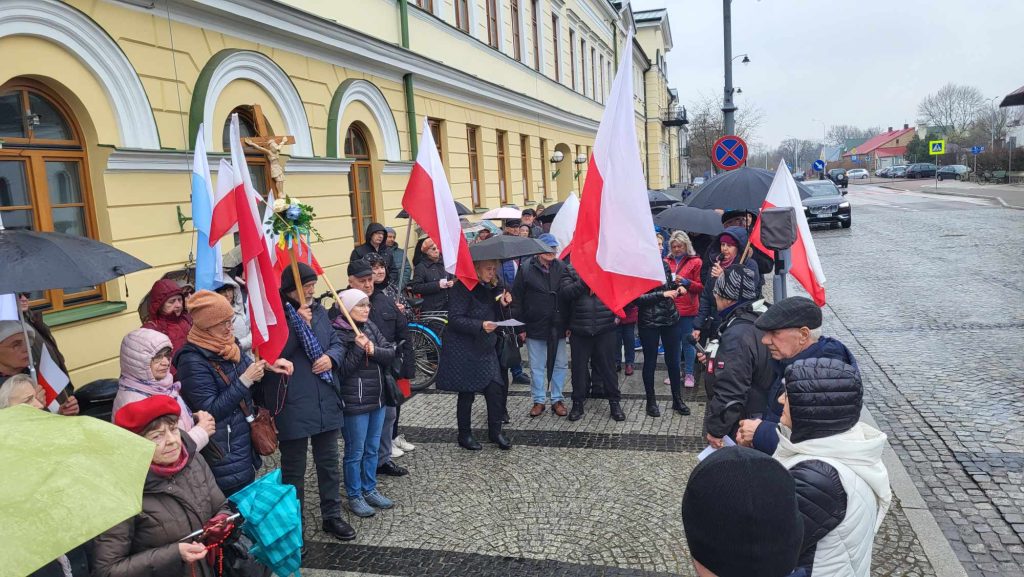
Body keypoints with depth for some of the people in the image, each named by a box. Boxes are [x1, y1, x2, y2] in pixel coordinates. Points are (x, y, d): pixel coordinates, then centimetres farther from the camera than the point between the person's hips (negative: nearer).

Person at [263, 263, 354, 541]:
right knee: (294, 469, 10)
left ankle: (331, 516, 33)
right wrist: (299, 323, -23)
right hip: (292, 405, -6)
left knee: (329, 463, 17)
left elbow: (337, 342, 14)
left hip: (326, 401, 6)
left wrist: (331, 358, -8)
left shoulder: (318, 311, 8)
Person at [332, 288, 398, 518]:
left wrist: (374, 350, -19)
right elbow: (342, 370, -16)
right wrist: (358, 348, -24)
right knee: (355, 452, 6)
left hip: (377, 399, 7)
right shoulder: (339, 333, -14)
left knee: (372, 449, 17)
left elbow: (391, 353, -1)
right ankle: (354, 497, 20)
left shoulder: (371, 327, 5)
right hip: (354, 403, -7)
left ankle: (370, 490, 32)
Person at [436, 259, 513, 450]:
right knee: (467, 394, 4)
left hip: (486, 349, 7)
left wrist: (501, 304, -1)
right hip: (464, 351, -7)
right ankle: (464, 435, 21)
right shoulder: (462, 288, -14)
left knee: (495, 391, 1)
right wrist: (480, 326, -31)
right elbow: (455, 319, -20)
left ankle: (495, 431, 17)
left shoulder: (489, 288, 11)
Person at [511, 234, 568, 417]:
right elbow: (516, 298, -3)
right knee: (537, 366, 8)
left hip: (557, 326, 2)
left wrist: (569, 324, 3)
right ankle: (539, 400, 22)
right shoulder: (526, 268, -4)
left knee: (560, 364, 9)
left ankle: (557, 399, 23)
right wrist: (520, 326, -7)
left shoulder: (561, 268, 3)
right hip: (534, 326, -2)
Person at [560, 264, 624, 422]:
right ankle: (578, 402, 24)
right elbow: (564, 293, -10)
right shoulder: (570, 271, 5)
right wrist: (584, 281, -18)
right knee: (579, 367, 8)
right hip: (579, 330, 0)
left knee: (607, 365, 8)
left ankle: (614, 402, 22)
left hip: (606, 328, 0)